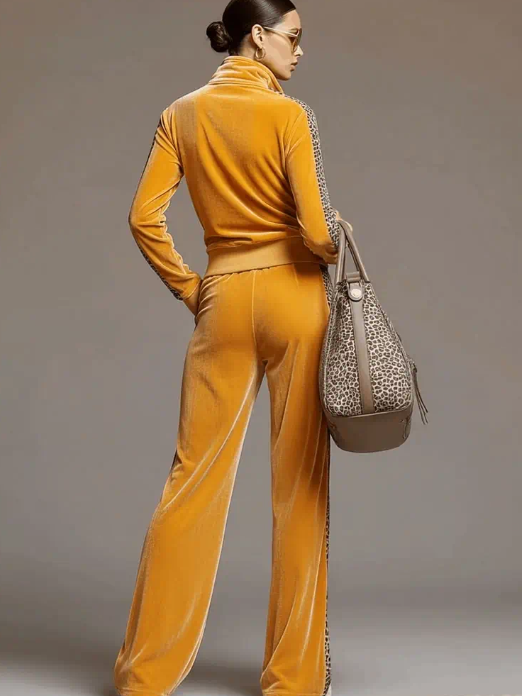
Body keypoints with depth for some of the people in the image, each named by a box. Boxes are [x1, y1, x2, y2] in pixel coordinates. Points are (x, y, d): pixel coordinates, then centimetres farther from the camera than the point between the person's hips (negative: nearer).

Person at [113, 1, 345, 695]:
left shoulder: (182, 114, 5)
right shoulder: (291, 115, -8)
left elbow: (144, 215, 1)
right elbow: (318, 229, -14)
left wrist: (189, 289, 10)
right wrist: (341, 246, 8)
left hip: (224, 299, 4)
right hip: (295, 296, -3)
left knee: (195, 477, 6)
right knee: (301, 482, 5)